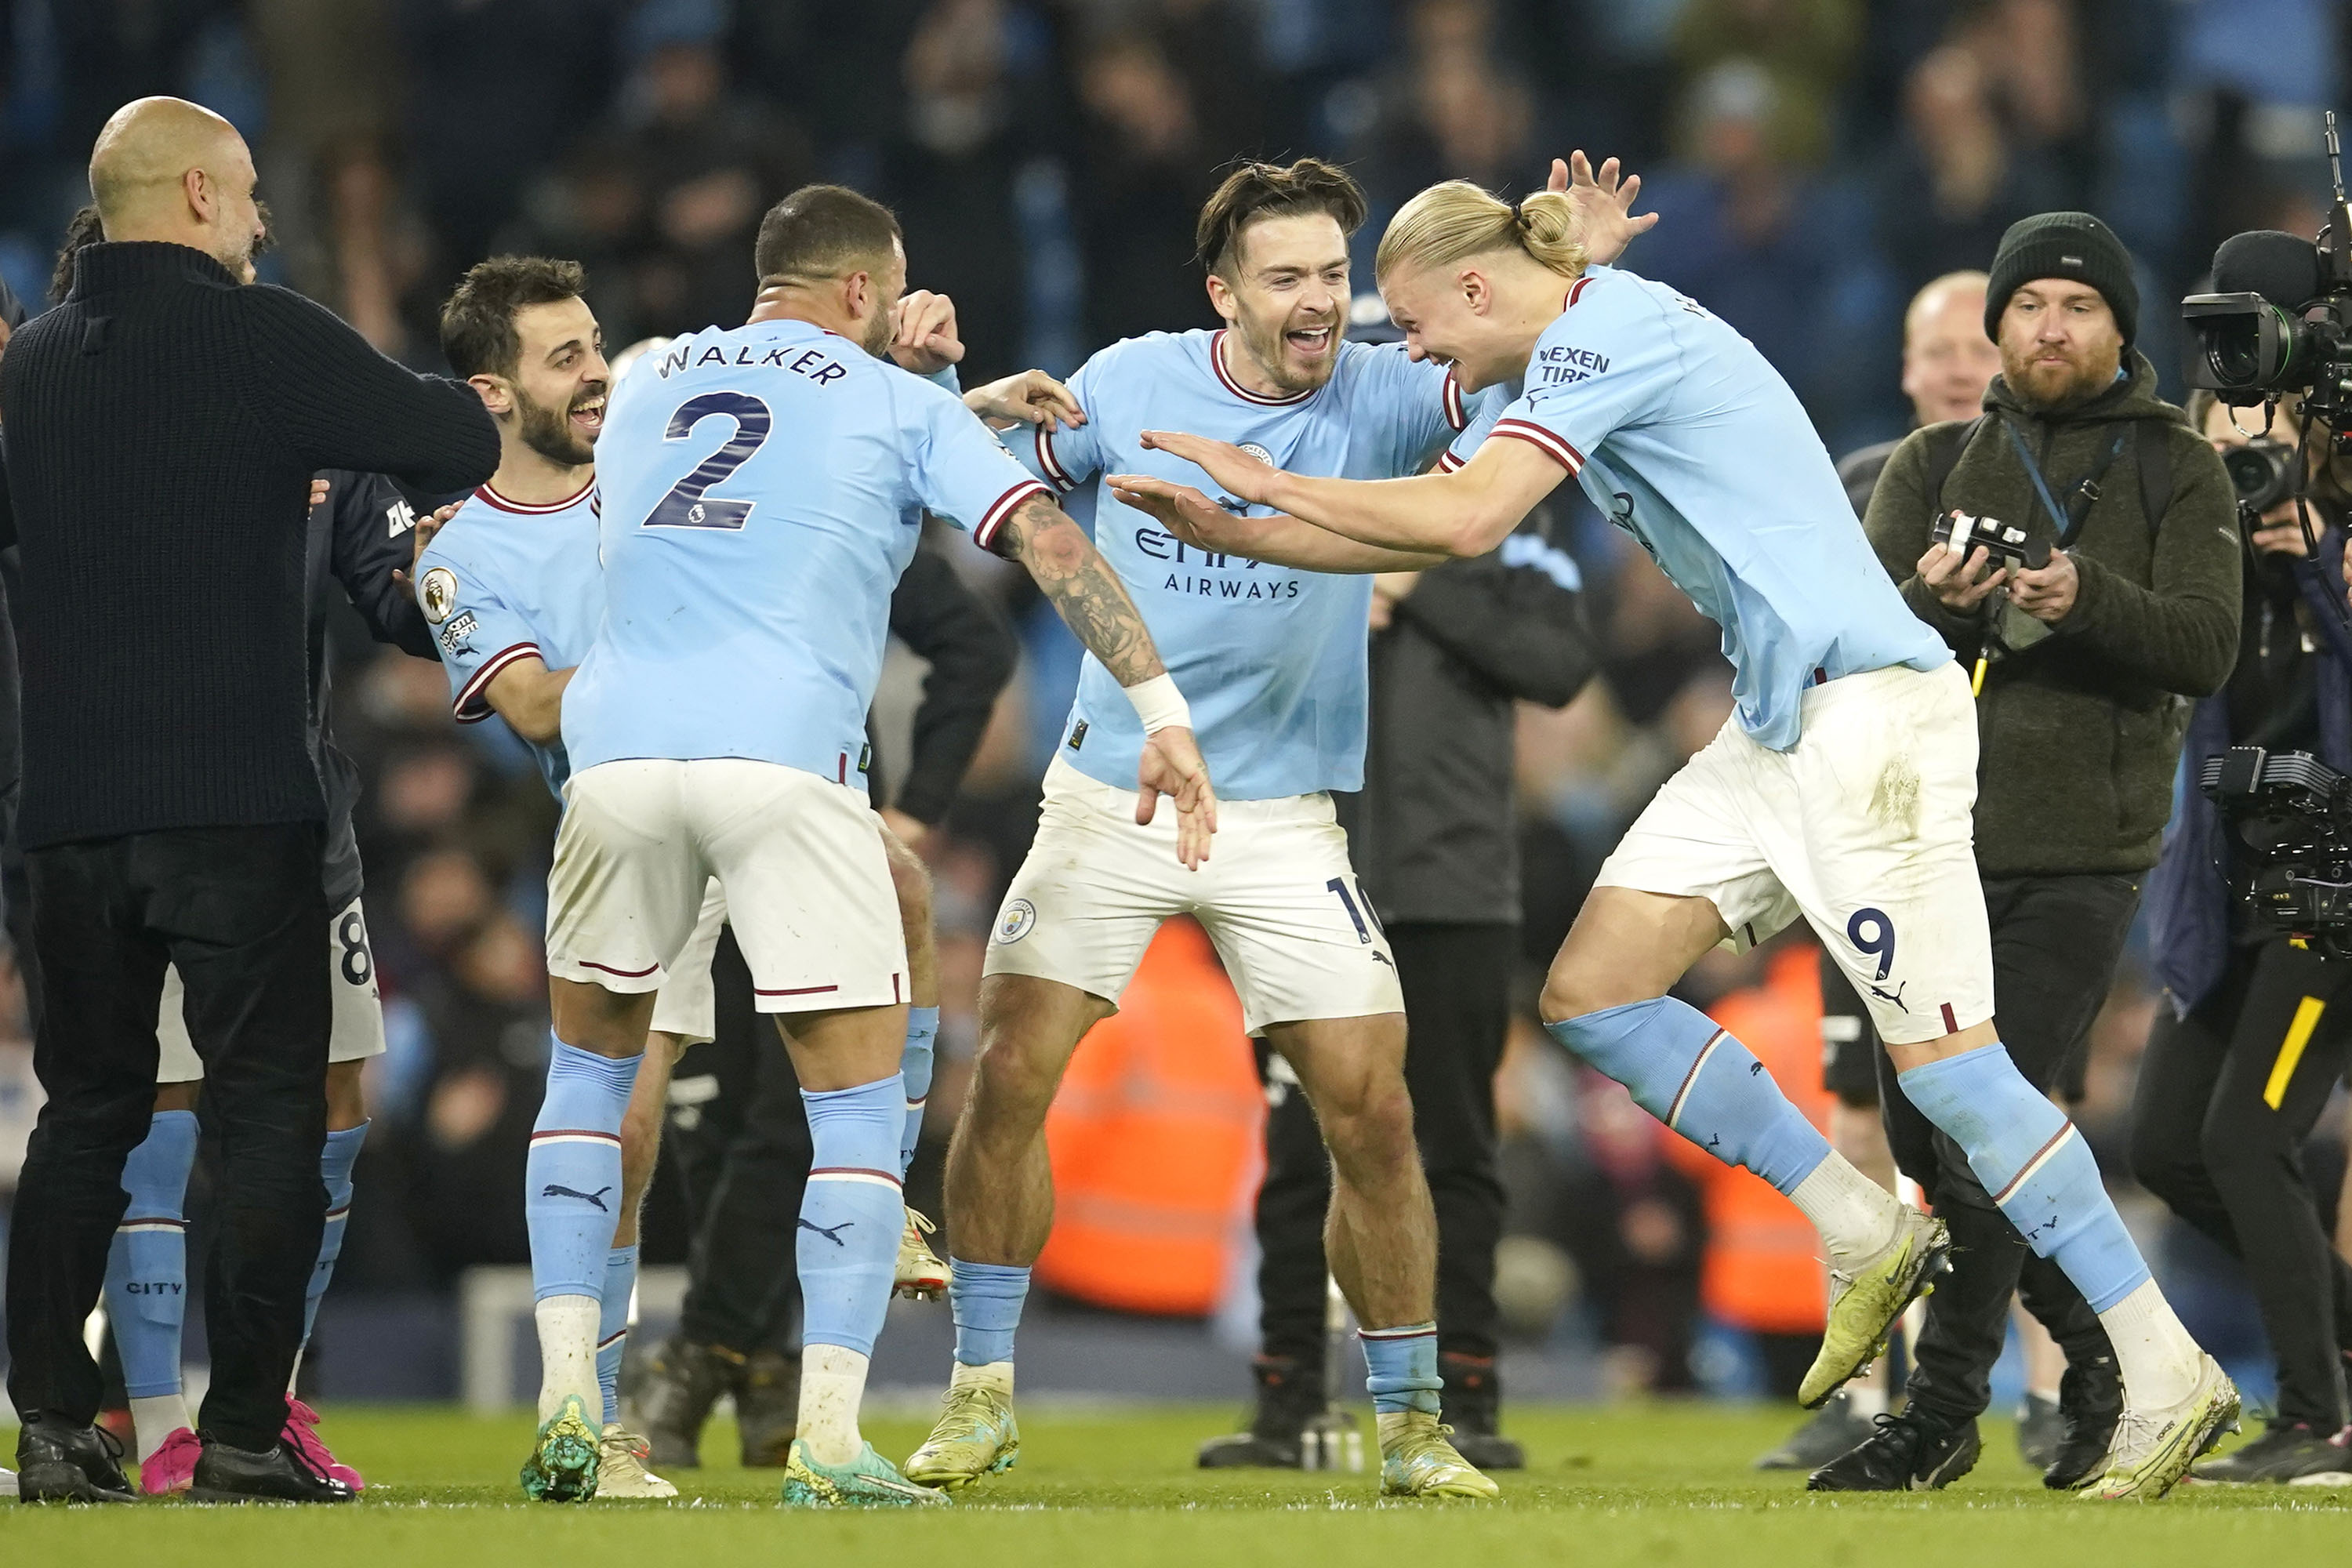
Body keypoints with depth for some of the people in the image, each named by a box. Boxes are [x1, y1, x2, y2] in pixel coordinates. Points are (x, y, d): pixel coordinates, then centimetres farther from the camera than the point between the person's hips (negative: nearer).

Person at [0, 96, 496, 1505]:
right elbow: (459, 447, -8)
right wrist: (458, 405, 17)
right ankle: (246, 1431, -5)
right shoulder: (265, 341, -8)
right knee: (271, 1105, 0)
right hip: (236, 796, -5)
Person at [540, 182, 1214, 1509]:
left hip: (620, 748, 4)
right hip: (784, 761, -4)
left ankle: (566, 1410, 13)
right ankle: (831, 1444, -5)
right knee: (860, 1100, 4)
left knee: (591, 1062, 22)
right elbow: (1050, 543, 0)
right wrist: (1164, 712, -2)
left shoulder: (649, 391, 24)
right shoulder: (899, 407, 11)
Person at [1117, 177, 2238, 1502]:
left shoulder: (1610, 325, -12)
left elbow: (1467, 520, -20)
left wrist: (1273, 483, -9)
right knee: (1593, 991, 5)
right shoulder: (1575, 356, 17)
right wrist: (1228, 527, 15)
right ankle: (1869, 1240, 12)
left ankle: (2169, 1379, -6)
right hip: (1778, 726, 10)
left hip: (1869, 716, -10)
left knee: (1945, 1065, -11)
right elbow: (1420, 527, 22)